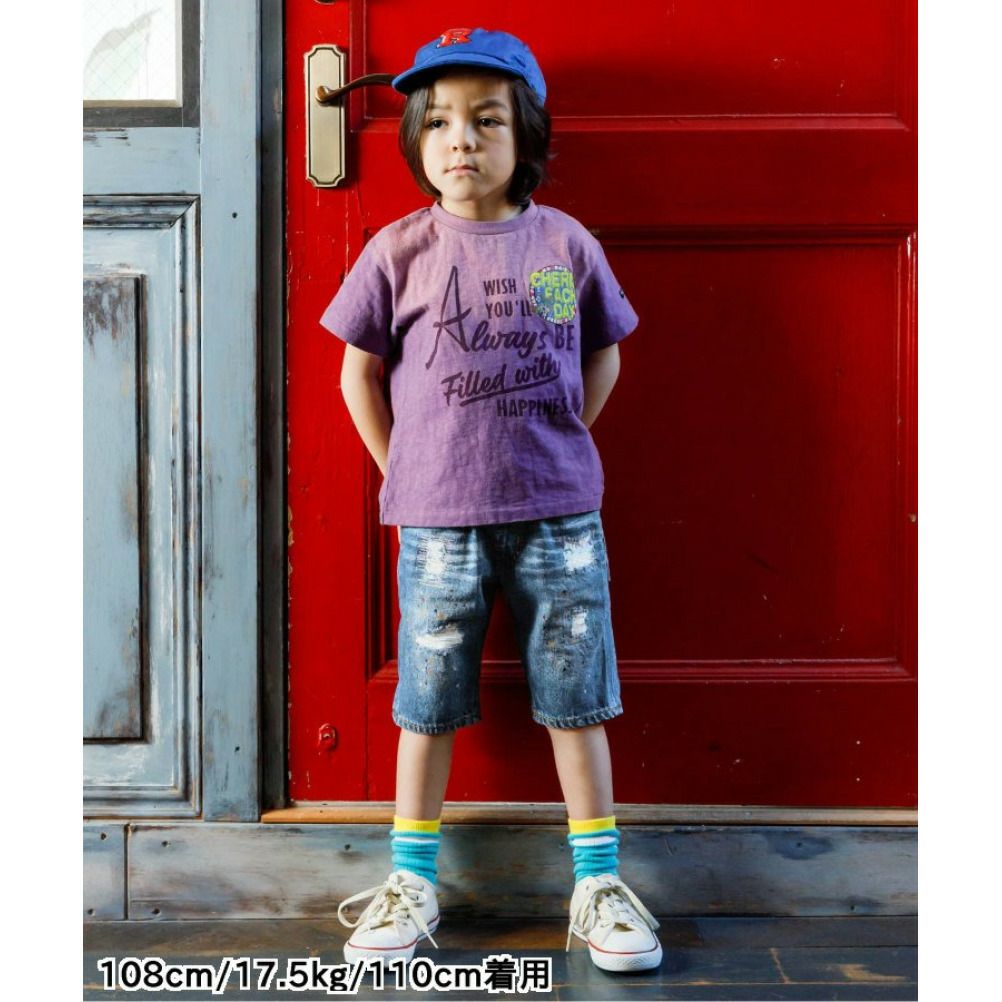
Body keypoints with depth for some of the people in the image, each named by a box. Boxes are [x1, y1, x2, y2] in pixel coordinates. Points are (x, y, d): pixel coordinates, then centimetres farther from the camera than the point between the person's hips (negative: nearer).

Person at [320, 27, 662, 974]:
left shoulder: (566, 244, 2)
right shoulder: (398, 252, -1)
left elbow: (603, 357, 12)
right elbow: (360, 373, 7)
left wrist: (552, 450, 7)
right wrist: (406, 473, 5)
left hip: (559, 515, 1)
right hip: (438, 522, 0)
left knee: (576, 699, 7)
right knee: (427, 703, 9)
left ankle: (599, 885, 20)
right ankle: (411, 882, 24)